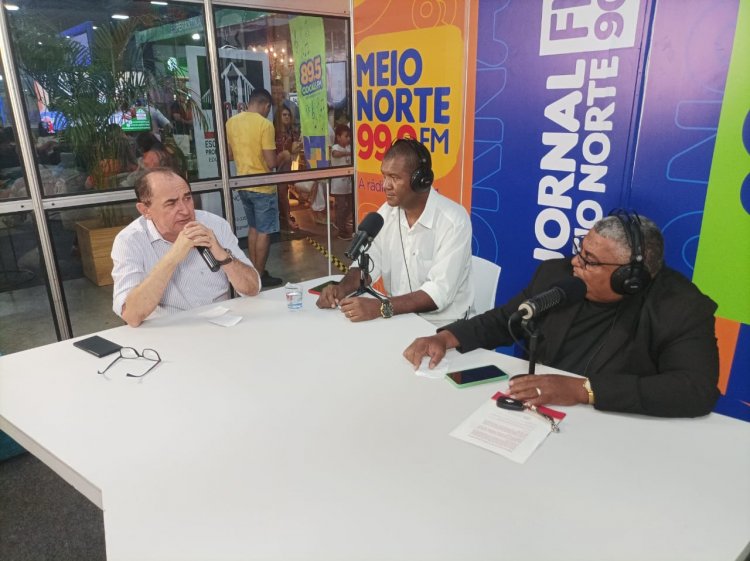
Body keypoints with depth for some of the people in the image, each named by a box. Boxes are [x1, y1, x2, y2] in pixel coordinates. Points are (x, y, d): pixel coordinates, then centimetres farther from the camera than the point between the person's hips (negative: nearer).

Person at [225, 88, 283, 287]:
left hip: (243, 184, 7)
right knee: (264, 232, 4)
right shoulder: (265, 124, -17)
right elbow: (271, 163, -19)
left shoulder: (231, 122, 4)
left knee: (253, 228, 19)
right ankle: (260, 276, 11)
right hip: (262, 186, -7)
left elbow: (229, 154, 14)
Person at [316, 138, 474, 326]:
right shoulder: (387, 211, 0)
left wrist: (382, 307, -35)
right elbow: (369, 261, 5)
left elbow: (440, 292, -26)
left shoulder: (454, 221, -20)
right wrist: (342, 288, -15)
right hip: (399, 316, 6)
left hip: (440, 325, -5)